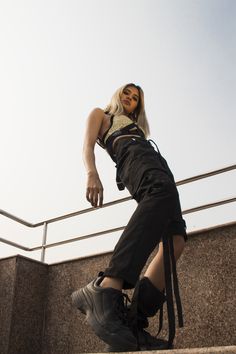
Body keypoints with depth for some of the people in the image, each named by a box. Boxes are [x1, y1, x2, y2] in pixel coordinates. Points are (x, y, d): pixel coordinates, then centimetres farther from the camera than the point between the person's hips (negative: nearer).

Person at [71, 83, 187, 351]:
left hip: (158, 165, 7)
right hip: (135, 160, -7)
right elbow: (88, 145, 8)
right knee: (164, 191, -43)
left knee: (175, 240, -18)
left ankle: (134, 321, -27)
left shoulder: (136, 126, 46)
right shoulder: (100, 114, 28)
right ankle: (105, 289, -54)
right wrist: (92, 172, -15)